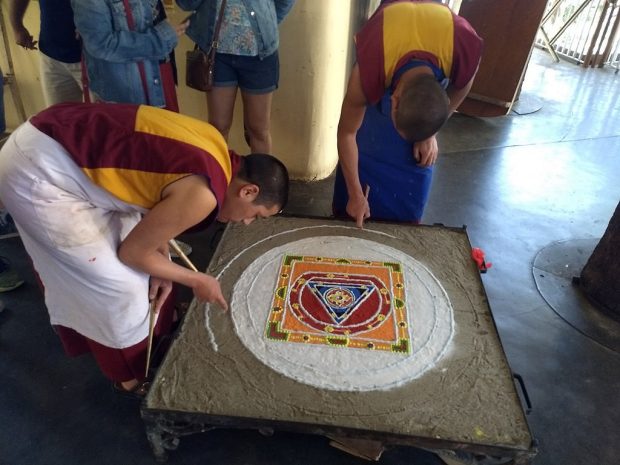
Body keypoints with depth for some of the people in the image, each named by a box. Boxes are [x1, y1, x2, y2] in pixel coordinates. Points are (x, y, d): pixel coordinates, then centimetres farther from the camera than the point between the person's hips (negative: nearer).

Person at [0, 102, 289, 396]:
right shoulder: (202, 195, -24)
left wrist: (163, 264, 7)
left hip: (48, 145, 9)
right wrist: (197, 281, 0)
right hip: (37, 173, -9)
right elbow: (133, 251, -12)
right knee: (121, 286, 2)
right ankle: (132, 374, 26)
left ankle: (147, 338, 42)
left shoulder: (213, 148, 3)